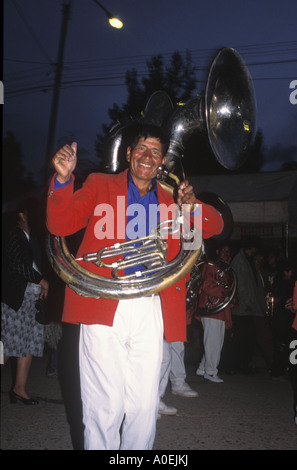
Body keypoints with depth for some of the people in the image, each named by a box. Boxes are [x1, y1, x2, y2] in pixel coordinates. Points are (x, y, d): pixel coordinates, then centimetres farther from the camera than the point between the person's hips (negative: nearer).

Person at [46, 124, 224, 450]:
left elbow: (215, 226, 14)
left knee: (145, 408, 6)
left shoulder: (170, 199, 19)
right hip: (105, 308, -3)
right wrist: (63, 179, -15)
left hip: (150, 311, 3)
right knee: (106, 407, -3)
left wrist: (192, 206, -8)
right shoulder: (100, 185, 11)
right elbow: (61, 225, 2)